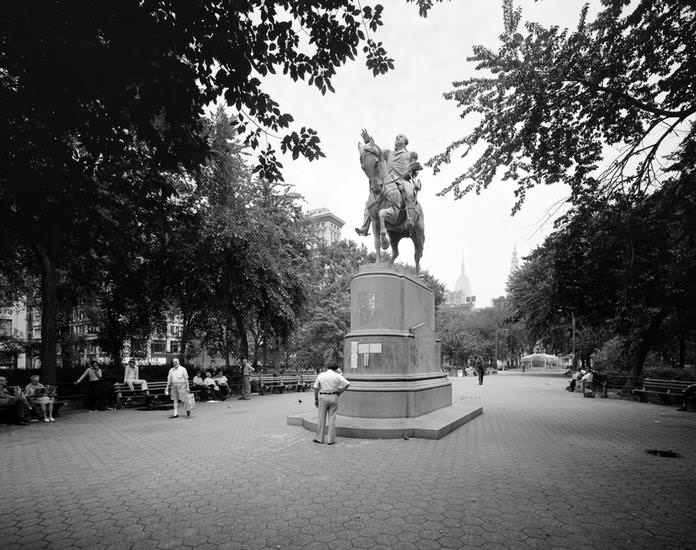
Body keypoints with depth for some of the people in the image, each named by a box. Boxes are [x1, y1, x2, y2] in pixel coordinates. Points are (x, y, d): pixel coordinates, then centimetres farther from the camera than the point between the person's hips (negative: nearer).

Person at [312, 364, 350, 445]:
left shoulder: (320, 375, 2)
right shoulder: (337, 376, -1)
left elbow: (316, 389, 0)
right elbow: (347, 384, -10)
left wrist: (316, 399, 7)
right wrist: (339, 392, -2)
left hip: (323, 397, 0)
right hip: (333, 398, 0)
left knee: (321, 418, 8)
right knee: (332, 419, 4)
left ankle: (319, 438, 14)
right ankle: (331, 439, 5)